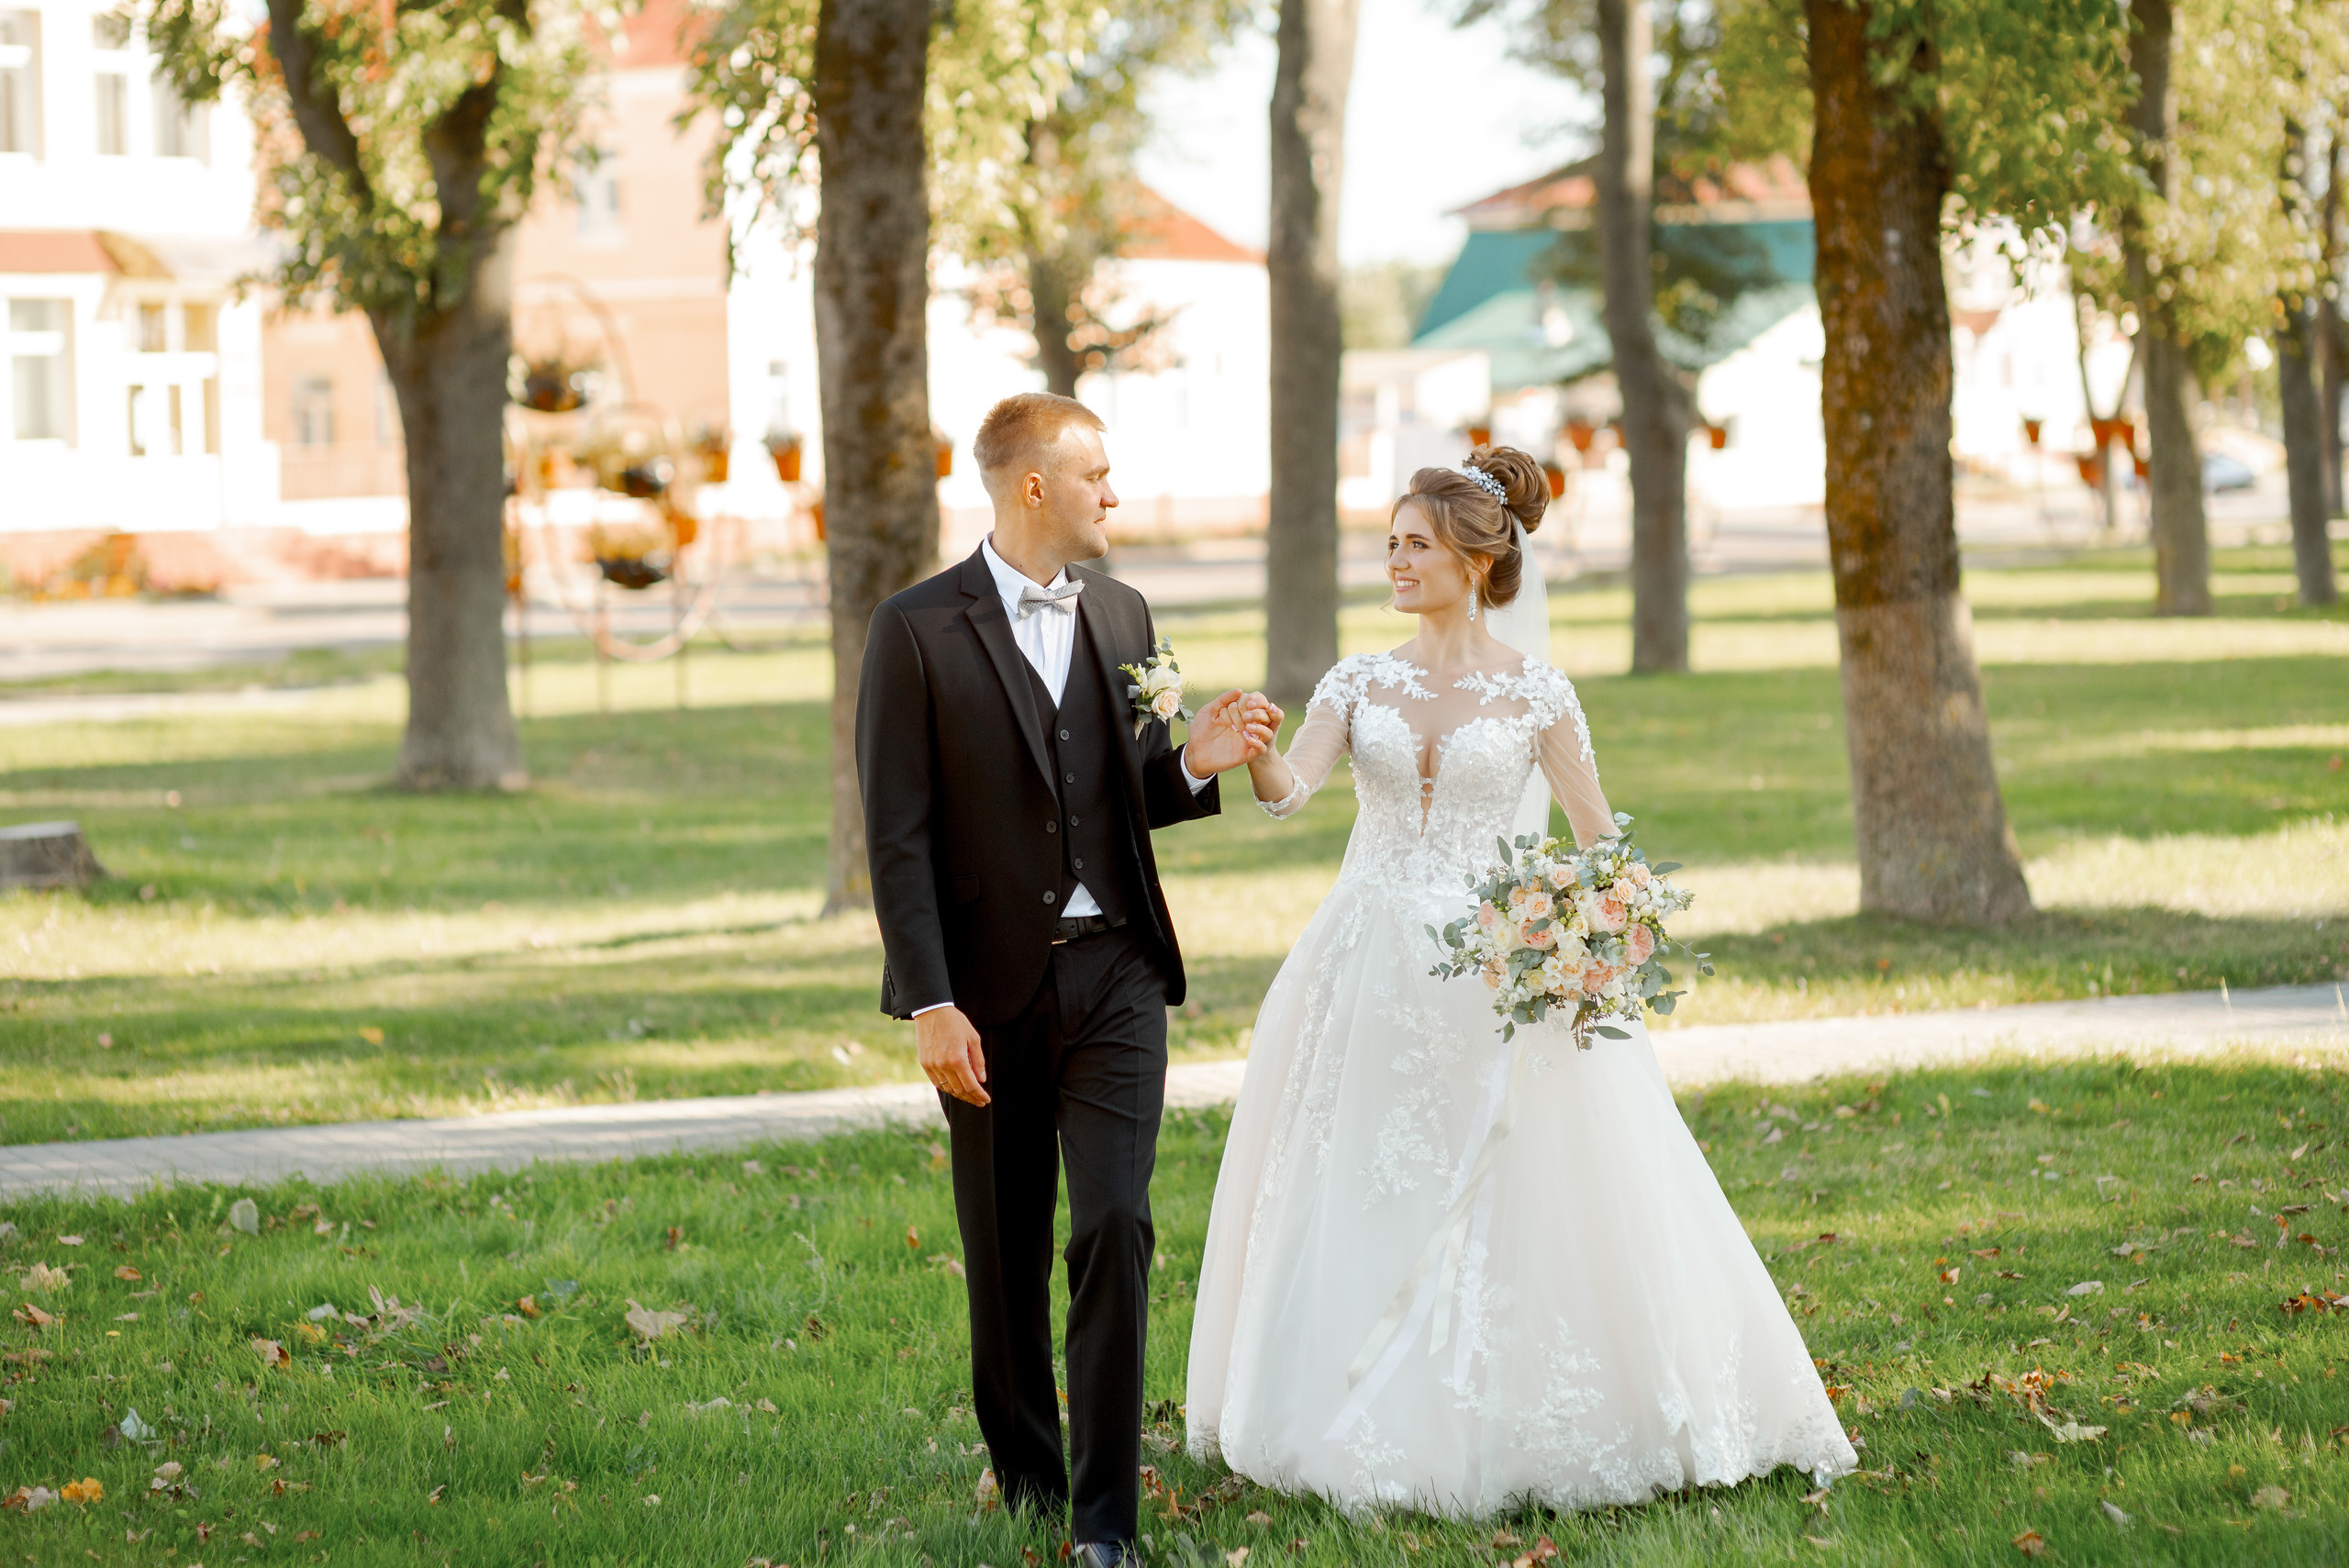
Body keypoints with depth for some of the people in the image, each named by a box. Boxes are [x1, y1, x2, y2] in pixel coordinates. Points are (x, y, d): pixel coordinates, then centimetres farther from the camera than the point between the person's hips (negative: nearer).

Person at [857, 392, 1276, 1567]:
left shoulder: (1120, 616, 9)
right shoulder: (919, 630, -7)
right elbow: (897, 837, -9)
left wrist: (1192, 767, -5)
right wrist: (931, 1005, -15)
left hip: (1114, 972, 3)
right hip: (991, 983, -3)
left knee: (1115, 1228, -8)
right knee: (1005, 1248, 9)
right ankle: (1025, 1470, 28)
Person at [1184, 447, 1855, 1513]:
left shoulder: (1534, 693, -1)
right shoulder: (1361, 684, 6)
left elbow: (1603, 842, 2)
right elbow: (1291, 793, -8)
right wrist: (1250, 752, -30)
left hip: (1494, 974, -3)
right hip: (1371, 974, 3)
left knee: (1505, 1208, -3)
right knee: (1364, 1204, 4)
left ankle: (1509, 1421, 8)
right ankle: (1373, 1426, 14)